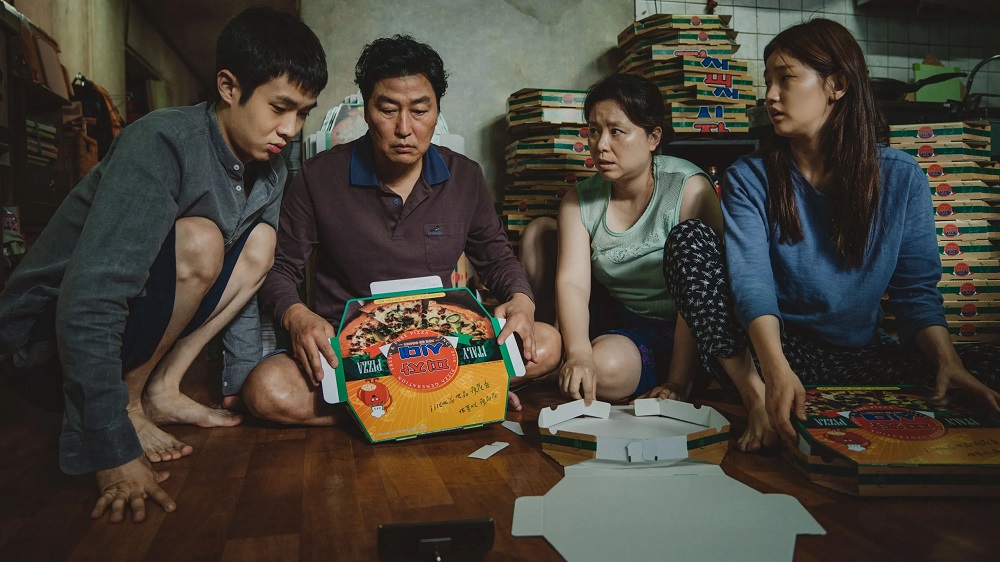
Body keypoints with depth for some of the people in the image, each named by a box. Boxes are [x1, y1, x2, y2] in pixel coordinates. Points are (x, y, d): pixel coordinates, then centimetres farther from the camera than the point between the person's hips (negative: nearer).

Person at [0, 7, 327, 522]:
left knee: (259, 241, -4)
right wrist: (113, 452, -35)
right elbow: (88, 305, -33)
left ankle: (161, 389, -5)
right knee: (198, 241, -30)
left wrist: (244, 394, 8)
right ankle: (128, 403, -12)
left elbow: (239, 283, 9)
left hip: (132, 319, 8)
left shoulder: (269, 170, -1)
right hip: (42, 336, -8)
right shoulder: (162, 143, -26)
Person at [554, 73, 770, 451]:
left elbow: (701, 285, -21)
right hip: (620, 324, 4)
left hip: (681, 331, -3)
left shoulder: (688, 188, -13)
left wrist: (678, 382, -27)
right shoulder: (580, 202, 0)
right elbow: (572, 282, -15)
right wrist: (578, 353, -35)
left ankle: (744, 377, -32)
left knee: (688, 235, -30)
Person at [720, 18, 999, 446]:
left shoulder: (901, 178, 3)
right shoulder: (749, 178, -3)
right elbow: (751, 282, -18)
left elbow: (917, 290, 2)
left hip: (866, 353, 3)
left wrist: (948, 360, -19)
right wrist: (777, 371, -36)